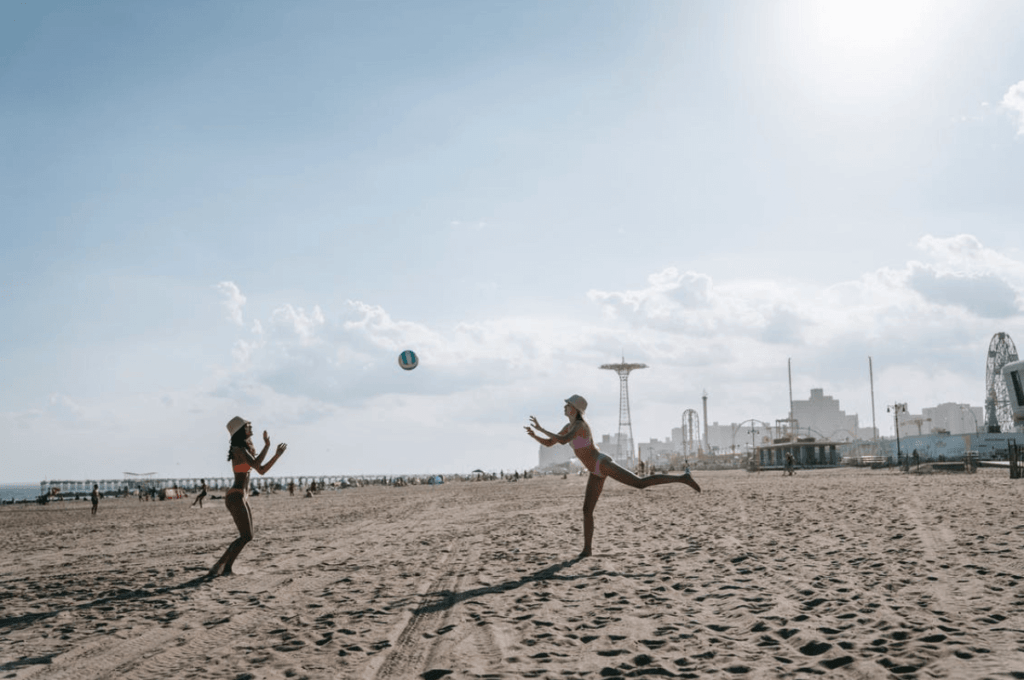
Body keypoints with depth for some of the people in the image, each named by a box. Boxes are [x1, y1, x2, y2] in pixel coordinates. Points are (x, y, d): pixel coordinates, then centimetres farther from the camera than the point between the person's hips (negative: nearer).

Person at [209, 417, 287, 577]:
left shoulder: (245, 448, 17)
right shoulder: (239, 449, -12)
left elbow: (262, 470, 18)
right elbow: (257, 465, -24)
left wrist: (277, 455, 12)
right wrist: (267, 446, -19)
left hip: (241, 497, 10)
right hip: (235, 496, -10)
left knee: (247, 536, 11)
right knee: (246, 536, -11)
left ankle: (227, 566, 14)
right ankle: (218, 566, -9)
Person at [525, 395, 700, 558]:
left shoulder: (580, 425, -18)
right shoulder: (569, 427, 13)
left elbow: (563, 441, -34)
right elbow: (549, 443, 17)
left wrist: (540, 428, -27)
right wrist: (534, 435, -2)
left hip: (603, 464, -9)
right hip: (597, 472, 9)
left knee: (641, 483, -18)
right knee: (587, 510, 7)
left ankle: (683, 478, -13)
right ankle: (587, 549, 12)